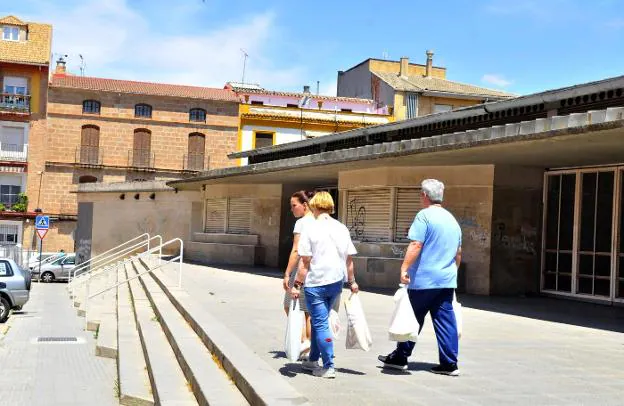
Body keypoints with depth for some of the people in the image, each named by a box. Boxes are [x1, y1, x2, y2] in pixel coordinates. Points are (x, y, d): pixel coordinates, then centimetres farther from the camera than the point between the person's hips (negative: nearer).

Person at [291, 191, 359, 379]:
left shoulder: (310, 229, -9)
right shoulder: (342, 228, 4)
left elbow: (305, 262, -11)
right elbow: (349, 259, 7)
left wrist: (297, 284, -5)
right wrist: (352, 281, 18)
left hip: (315, 283, -5)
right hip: (336, 281, 5)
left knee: (320, 323, 1)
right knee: (319, 321, 19)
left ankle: (329, 367, 1)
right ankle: (313, 360, 29)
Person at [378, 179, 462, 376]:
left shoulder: (424, 215, -9)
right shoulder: (452, 219, 15)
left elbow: (415, 245, -19)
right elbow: (458, 253, 21)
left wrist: (404, 268, -20)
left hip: (423, 280, -6)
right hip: (447, 280, 6)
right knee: (446, 320, 6)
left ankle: (400, 357, 16)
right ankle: (449, 364, 5)